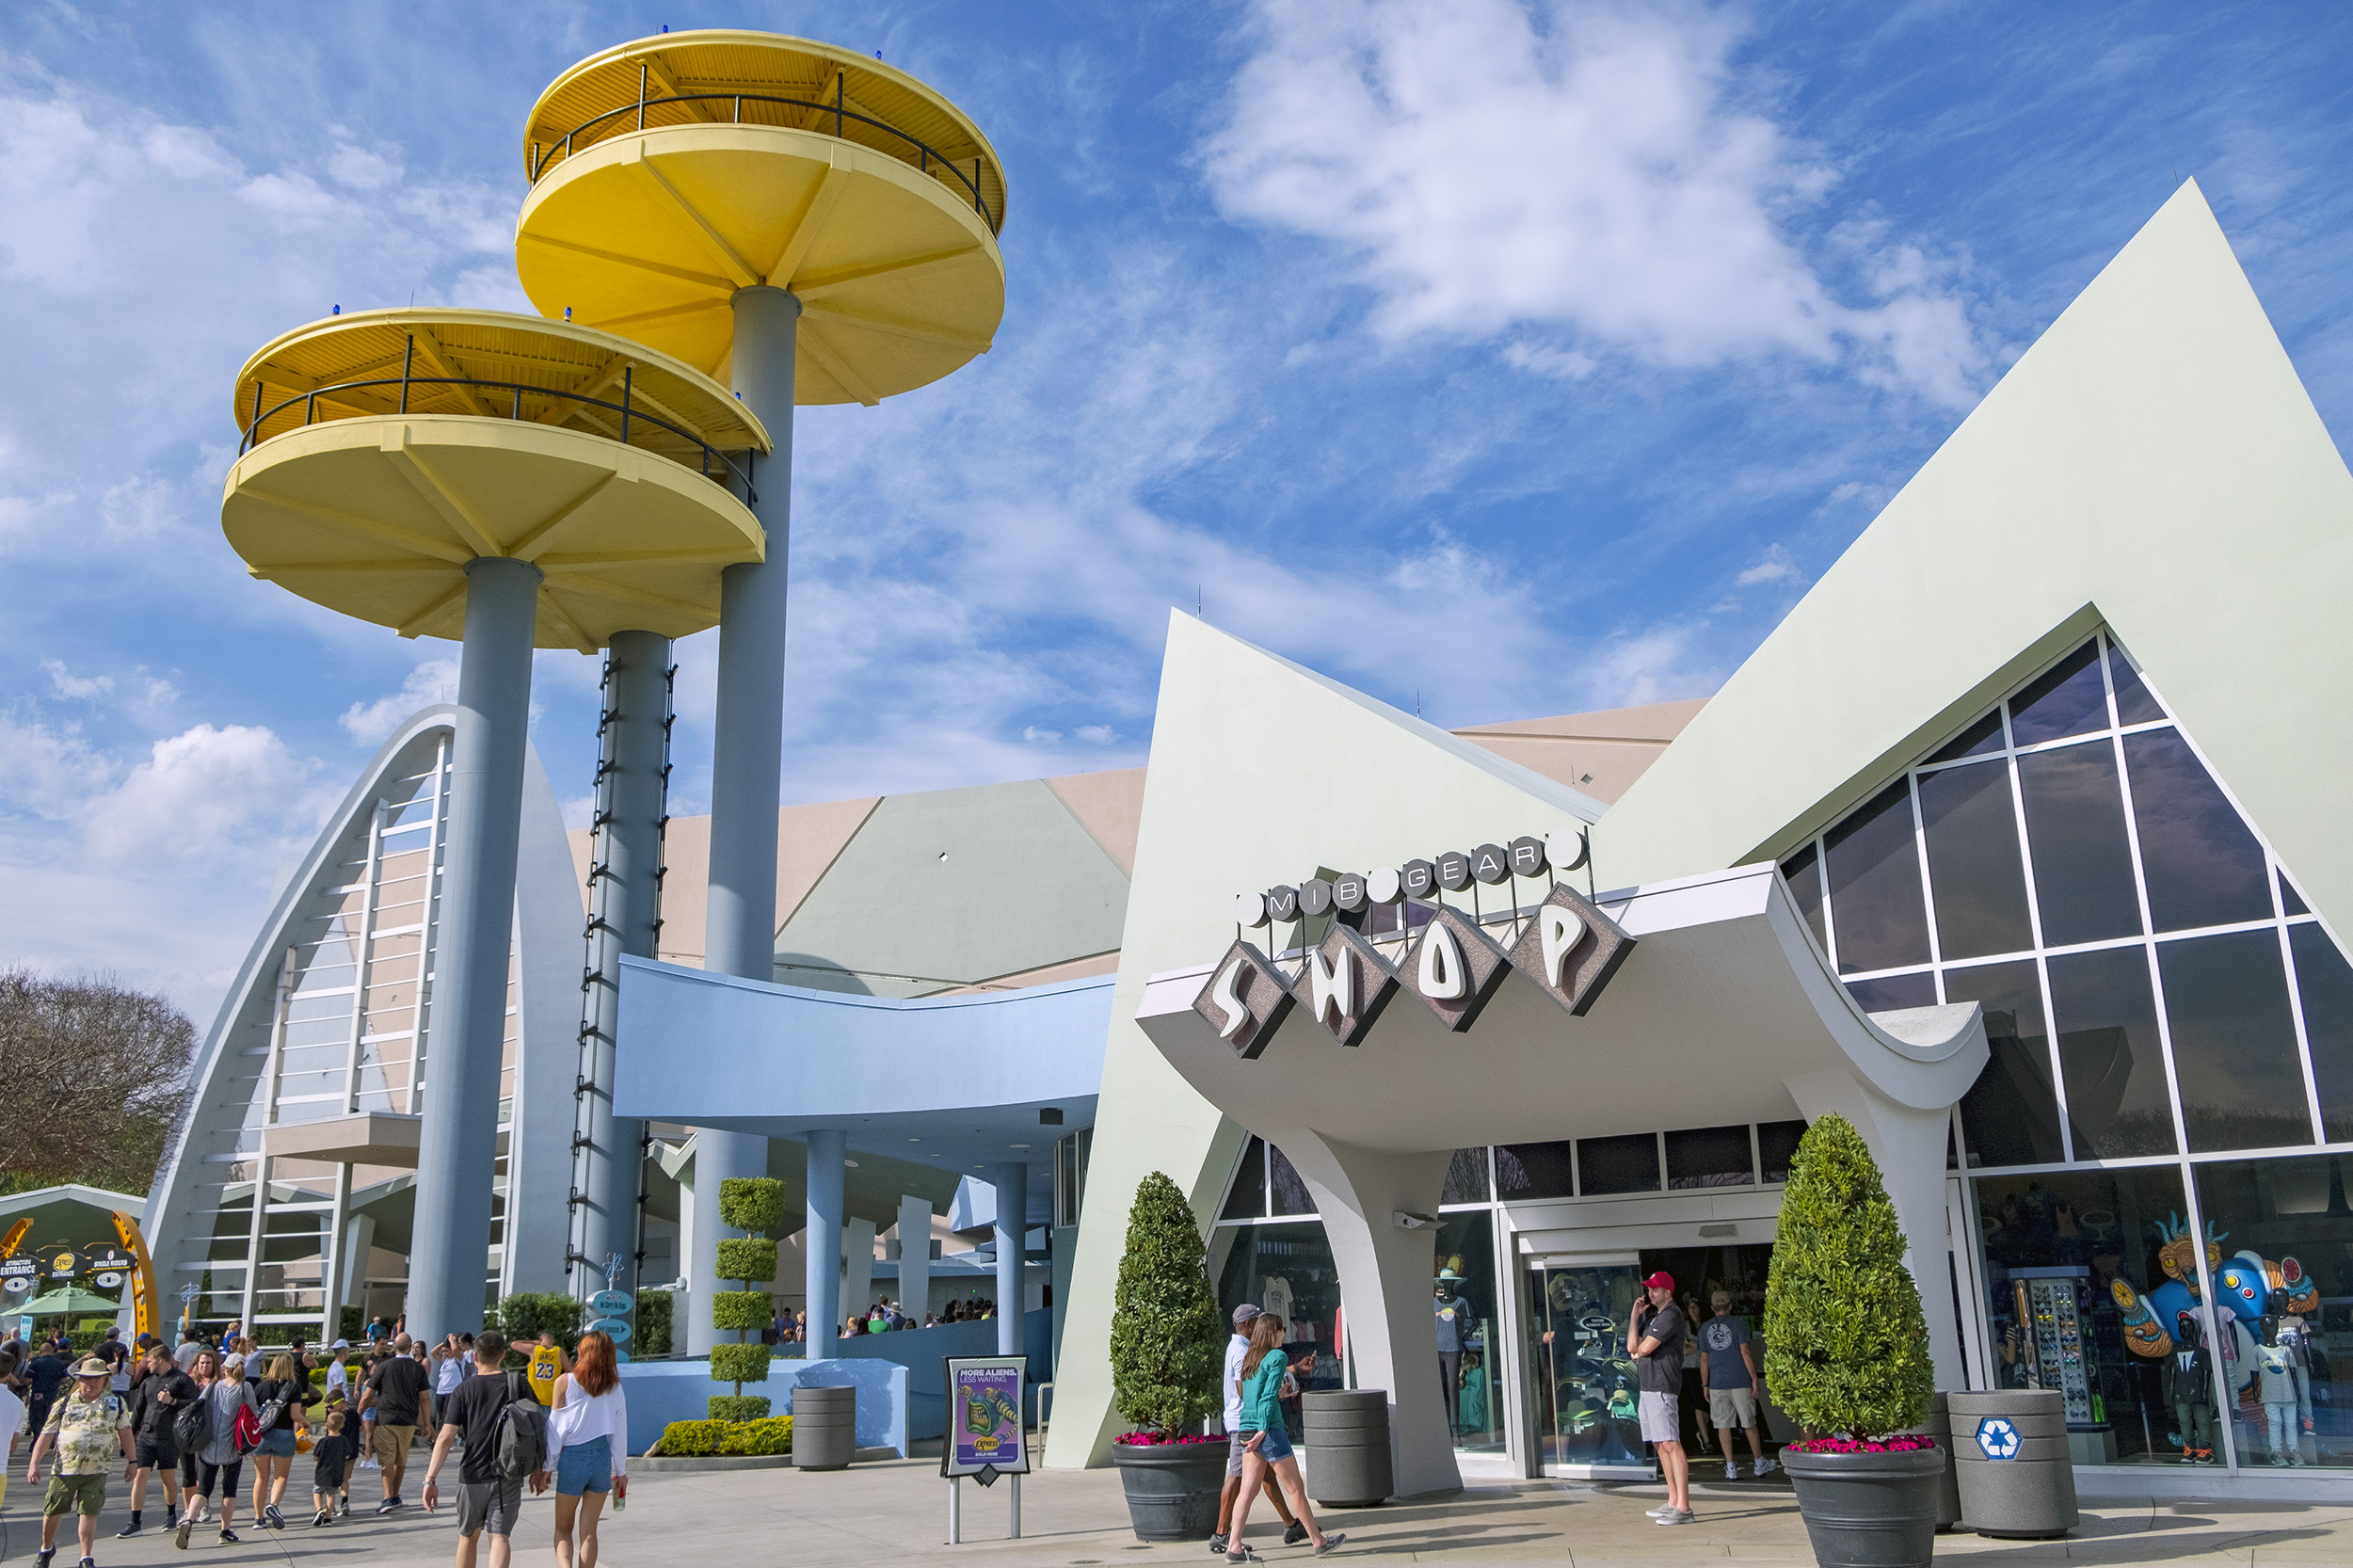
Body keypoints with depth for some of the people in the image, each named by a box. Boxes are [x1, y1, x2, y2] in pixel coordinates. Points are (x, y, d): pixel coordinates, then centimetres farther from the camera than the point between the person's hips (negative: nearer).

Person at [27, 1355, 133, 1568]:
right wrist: (34, 1464, -2)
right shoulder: (64, 1404, 6)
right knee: (52, 1511, 10)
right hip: (65, 1468, 1)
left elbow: (124, 1432, 12)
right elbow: (46, 1435, 6)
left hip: (97, 1471, -1)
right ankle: (46, 1548, 38)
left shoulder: (115, 1403, 6)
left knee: (89, 1512, -7)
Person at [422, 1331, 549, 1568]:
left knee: (467, 1537, 20)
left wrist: (430, 1479, -11)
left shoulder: (464, 1391, -1)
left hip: (473, 1474, 0)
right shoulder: (520, 1384, 3)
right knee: (500, 1537, -4)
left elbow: (445, 1438, -10)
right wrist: (538, 1469, 11)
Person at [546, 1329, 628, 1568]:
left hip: (572, 1458, -2)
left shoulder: (565, 1382, -7)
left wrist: (546, 1467, 3)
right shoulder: (614, 1385, 1)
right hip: (602, 1458, 2)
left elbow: (556, 1427, -6)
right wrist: (621, 1471, 14)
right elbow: (620, 1429, 5)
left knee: (563, 1529, 11)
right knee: (588, 1531, 11)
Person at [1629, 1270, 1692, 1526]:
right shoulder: (1652, 1315, 20)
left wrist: (1637, 1351, 6)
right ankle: (1673, 1502, 17)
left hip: (1662, 1387, -10)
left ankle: (1683, 1508, -15)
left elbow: (1644, 1349, -14)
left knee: (1671, 1444, -13)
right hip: (1648, 1387, 10)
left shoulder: (1671, 1314, -10)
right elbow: (1632, 1347, 13)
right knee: (1660, 1445, 12)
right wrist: (1634, 1315, 3)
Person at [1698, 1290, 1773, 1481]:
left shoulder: (1705, 1328, 7)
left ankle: (1731, 1467, 2)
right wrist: (1755, 1379, -5)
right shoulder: (1738, 1323, -2)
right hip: (1740, 1380, -2)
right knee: (1749, 1423, 9)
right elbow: (1745, 1352, -9)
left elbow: (1704, 1359, 8)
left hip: (1717, 1382, 2)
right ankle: (1760, 1464, 20)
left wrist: (1705, 1385, 15)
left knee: (1723, 1425, 4)